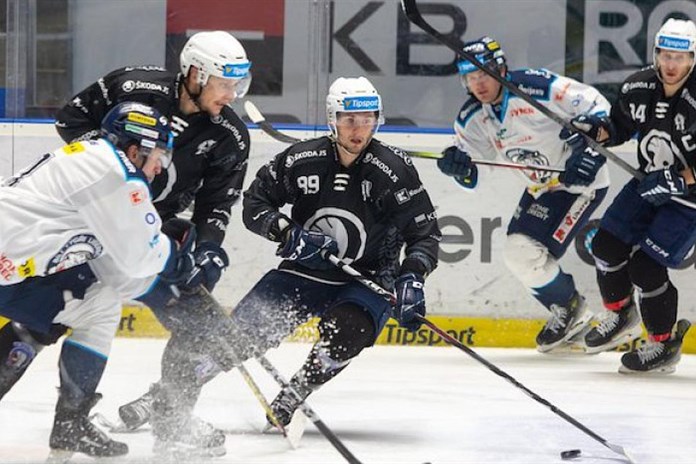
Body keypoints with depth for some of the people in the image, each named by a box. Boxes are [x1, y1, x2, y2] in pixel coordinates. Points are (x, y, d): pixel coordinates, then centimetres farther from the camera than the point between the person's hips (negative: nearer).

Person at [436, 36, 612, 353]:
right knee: (517, 253, 5)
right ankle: (567, 315, 22)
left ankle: (571, 310, 6)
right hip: (541, 187, 9)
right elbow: (470, 177, 2)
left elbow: (596, 107, -20)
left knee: (530, 251, -17)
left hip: (581, 182, -9)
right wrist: (457, 164, -21)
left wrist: (588, 150, -29)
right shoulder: (472, 118, -2)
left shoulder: (536, 87, -25)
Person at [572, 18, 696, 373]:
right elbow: (619, 127, 8)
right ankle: (621, 315, 31)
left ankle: (665, 344, 5)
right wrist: (596, 131, -9)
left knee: (646, 265, -12)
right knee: (607, 244, 6)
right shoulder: (638, 88, -8)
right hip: (651, 184, 7)